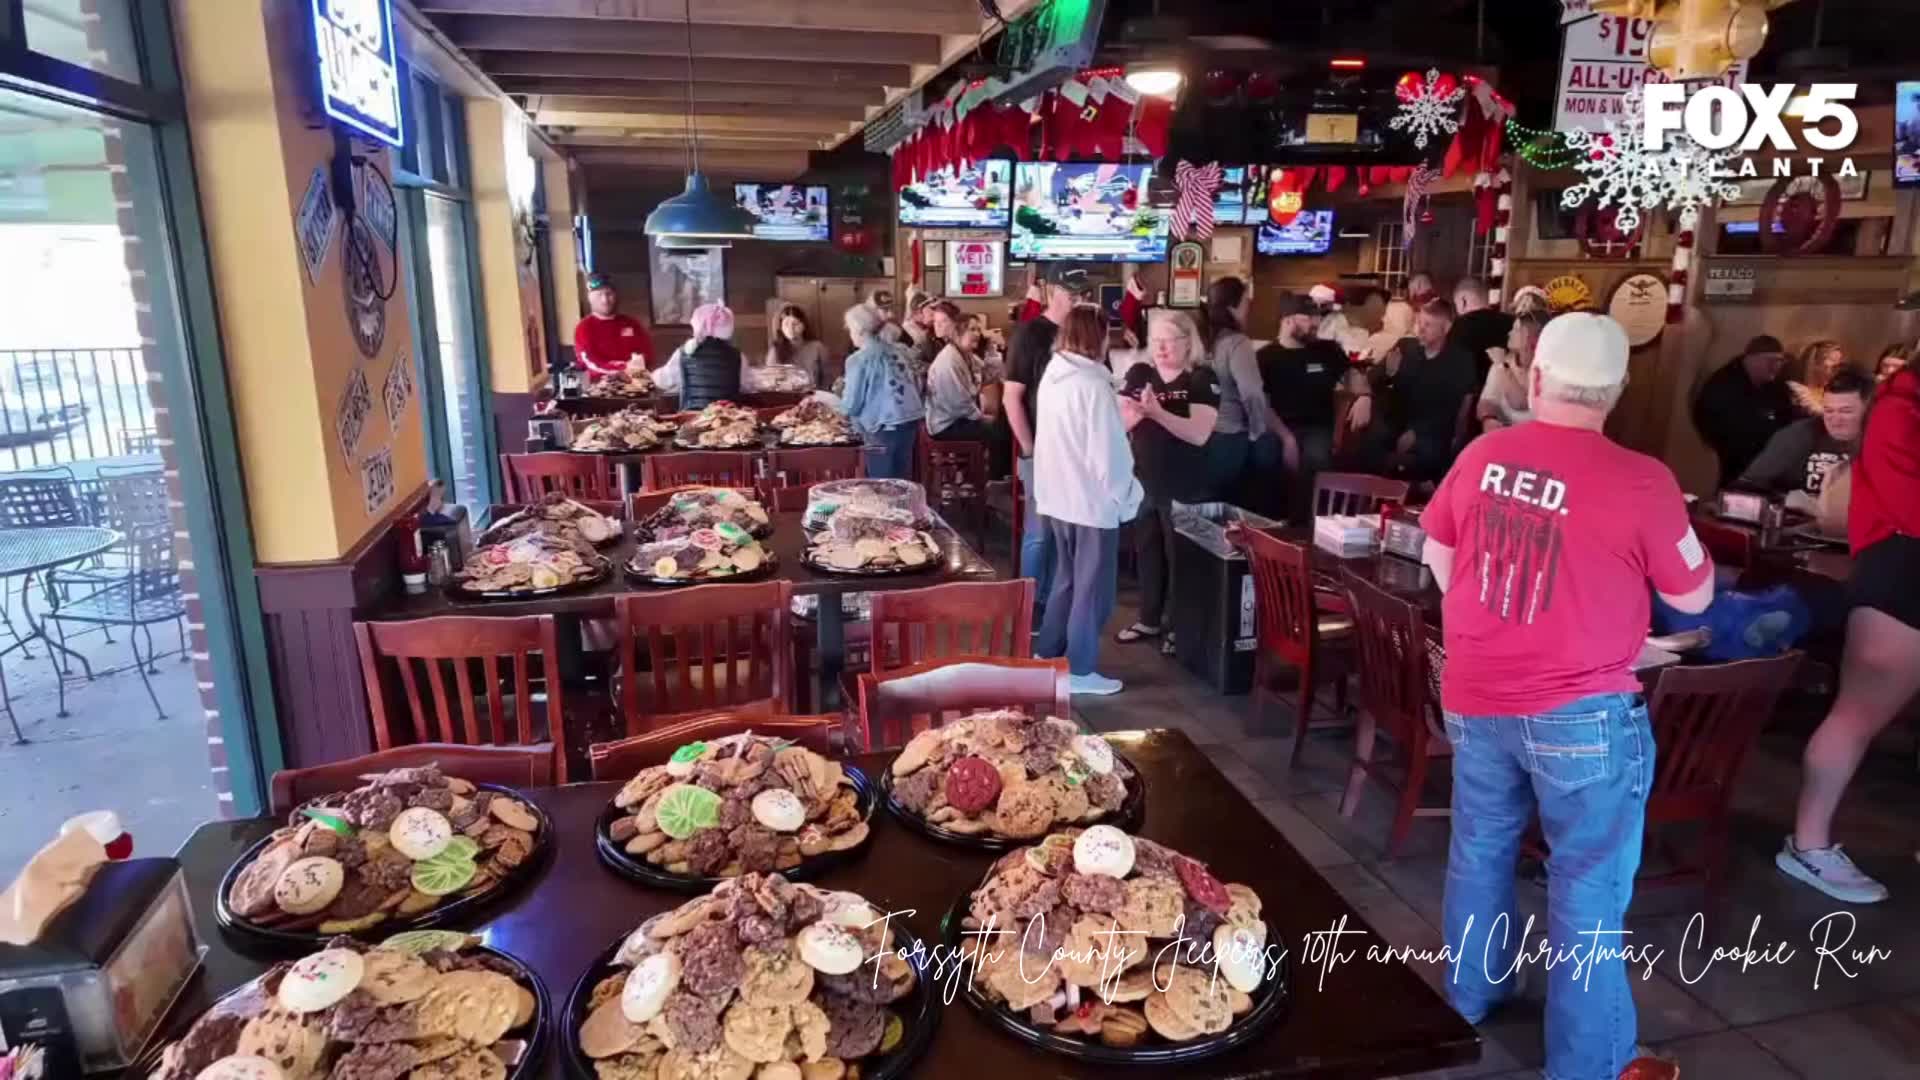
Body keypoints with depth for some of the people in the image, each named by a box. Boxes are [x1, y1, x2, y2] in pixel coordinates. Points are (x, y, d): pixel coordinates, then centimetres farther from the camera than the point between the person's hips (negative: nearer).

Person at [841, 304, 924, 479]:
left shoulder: (859, 359, -9)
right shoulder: (896, 351, 9)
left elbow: (852, 405, -6)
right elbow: (916, 387, 14)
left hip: (885, 428, -6)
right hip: (911, 421, 6)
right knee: (902, 482, 13)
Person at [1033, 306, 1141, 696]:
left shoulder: (1053, 376, 6)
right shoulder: (1093, 385, -20)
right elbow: (1108, 454, -21)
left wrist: (1123, 421, 16)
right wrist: (1126, 497, -8)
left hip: (1057, 496, 8)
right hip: (1092, 501, -8)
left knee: (1067, 577, 21)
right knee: (1093, 587, 4)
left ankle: (1046, 652, 29)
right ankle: (1080, 671, 13)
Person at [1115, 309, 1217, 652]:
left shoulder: (1203, 378, -10)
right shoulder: (1139, 374, 3)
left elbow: (1199, 433, -21)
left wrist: (1158, 412, -31)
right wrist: (1138, 412, -23)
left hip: (1183, 487, -4)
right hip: (1143, 481, 5)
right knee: (1146, 551, 15)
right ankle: (1149, 619, 30)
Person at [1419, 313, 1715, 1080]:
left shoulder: (1480, 456, -3)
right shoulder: (1641, 481, -15)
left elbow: (1439, 557, 11)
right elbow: (1693, 596, -3)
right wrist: (1680, 530, 14)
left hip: (1476, 698, 5)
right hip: (1581, 713, -4)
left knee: (1479, 853, 21)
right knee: (1587, 889, 9)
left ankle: (1471, 997, 40)